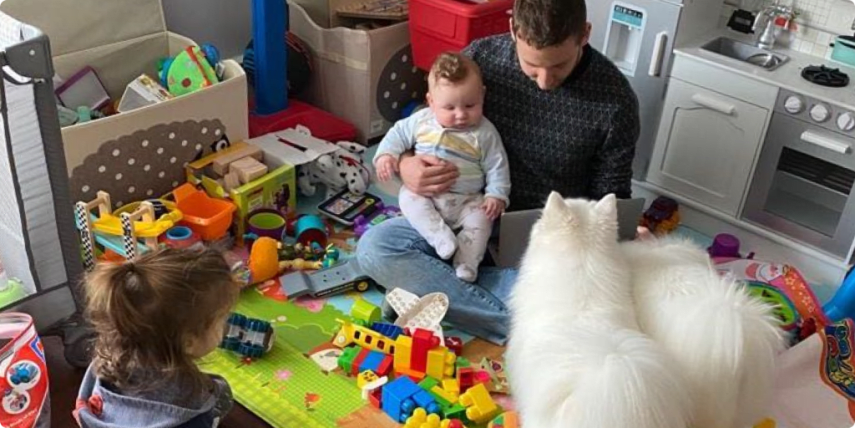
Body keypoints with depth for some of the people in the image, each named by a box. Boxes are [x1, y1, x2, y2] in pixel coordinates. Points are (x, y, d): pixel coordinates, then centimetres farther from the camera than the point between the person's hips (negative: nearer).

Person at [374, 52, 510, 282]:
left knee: (481, 218, -24)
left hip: (467, 200, -1)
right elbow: (399, 134, 10)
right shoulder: (422, 121, -1)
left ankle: (466, 263, -24)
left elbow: (497, 167, -2)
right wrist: (386, 154, -8)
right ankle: (441, 237, -32)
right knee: (408, 198, -25)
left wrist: (497, 195, -14)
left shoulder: (485, 133, -6)